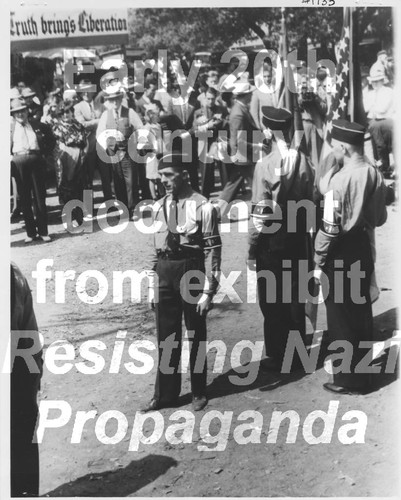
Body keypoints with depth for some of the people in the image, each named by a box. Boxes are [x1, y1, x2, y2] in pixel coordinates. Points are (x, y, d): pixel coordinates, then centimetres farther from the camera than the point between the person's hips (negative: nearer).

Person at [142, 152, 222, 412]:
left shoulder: (202, 207, -14)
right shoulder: (159, 207, 5)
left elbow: (213, 251, -13)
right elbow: (156, 247, 12)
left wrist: (208, 291, -15)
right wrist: (153, 284, 11)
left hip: (191, 272, -5)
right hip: (165, 272, 5)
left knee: (196, 335, 11)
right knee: (166, 337, 13)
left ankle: (199, 392, 30)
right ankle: (165, 394, 28)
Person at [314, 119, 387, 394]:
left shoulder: (340, 179, -21)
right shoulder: (376, 175, -2)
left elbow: (330, 228, -19)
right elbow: (380, 218, 8)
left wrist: (319, 261, -9)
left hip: (341, 255, -6)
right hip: (364, 250, 7)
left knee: (341, 317, 6)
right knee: (362, 311, 18)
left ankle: (348, 379, 16)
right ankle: (363, 370, 32)